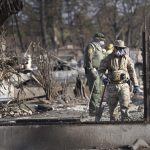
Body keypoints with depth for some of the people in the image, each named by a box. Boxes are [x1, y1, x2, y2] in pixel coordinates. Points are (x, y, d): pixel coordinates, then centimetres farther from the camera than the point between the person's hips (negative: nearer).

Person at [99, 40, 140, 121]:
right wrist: (103, 77, -14)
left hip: (124, 85, 0)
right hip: (112, 86, 0)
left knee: (124, 105, -11)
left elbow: (132, 72, 8)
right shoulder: (108, 58, 0)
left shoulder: (127, 58, 4)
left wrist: (136, 85, 6)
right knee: (112, 106, 8)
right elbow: (101, 70, 7)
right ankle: (113, 121, 25)